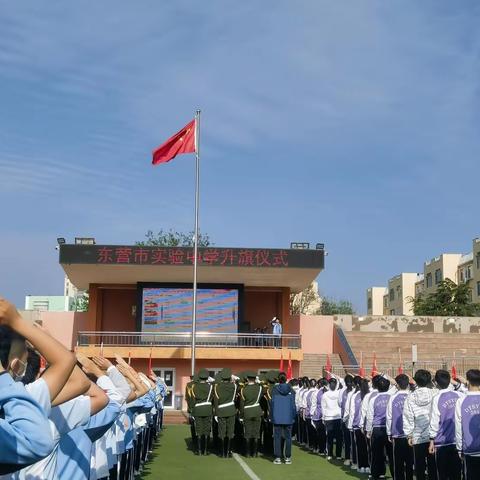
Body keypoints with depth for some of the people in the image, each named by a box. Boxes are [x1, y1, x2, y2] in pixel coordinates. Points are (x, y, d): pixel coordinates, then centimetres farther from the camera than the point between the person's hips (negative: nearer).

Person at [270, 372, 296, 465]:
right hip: (288, 417, 1)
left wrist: (271, 416, 5)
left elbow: (272, 403, -2)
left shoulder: (275, 389, -5)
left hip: (277, 417, -1)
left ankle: (278, 457, 3)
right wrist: (293, 416, 10)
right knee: (288, 437, 8)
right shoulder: (290, 389, -1)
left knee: (277, 437, 4)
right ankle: (288, 457, 9)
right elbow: (293, 404, 2)